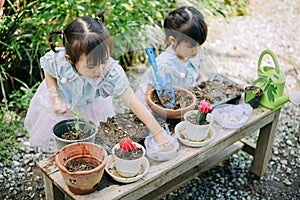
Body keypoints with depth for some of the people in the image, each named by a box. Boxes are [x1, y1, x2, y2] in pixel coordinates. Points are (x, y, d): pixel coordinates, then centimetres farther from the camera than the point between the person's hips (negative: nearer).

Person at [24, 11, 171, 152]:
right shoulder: (57, 61, -38)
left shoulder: (112, 72, -41)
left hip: (91, 105, 0)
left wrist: (158, 133, -42)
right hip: (62, 102, 1)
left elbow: (133, 101, -40)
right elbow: (49, 73, -11)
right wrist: (55, 99, -27)